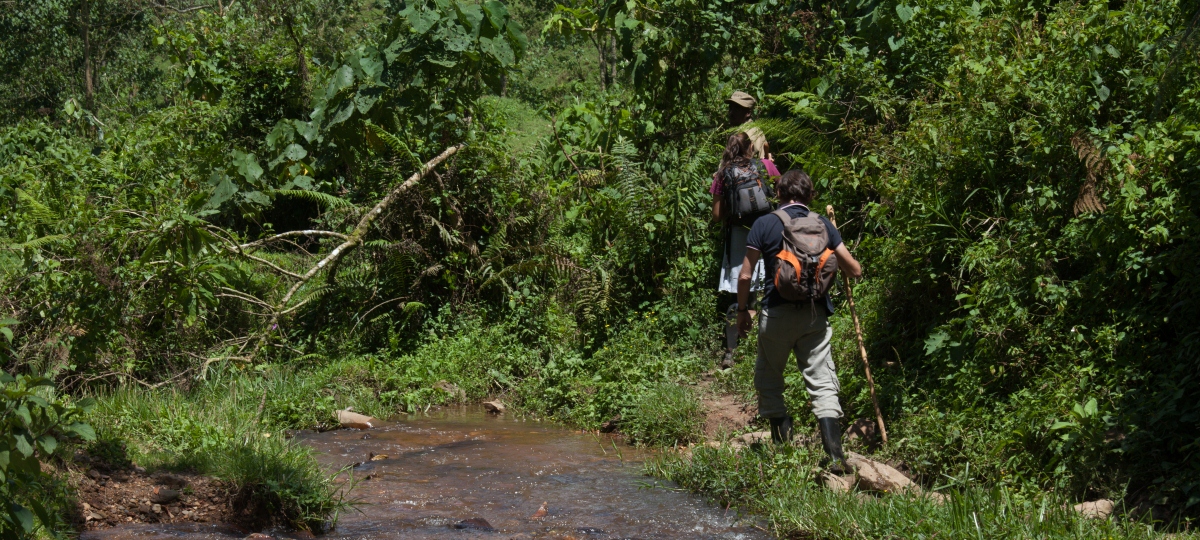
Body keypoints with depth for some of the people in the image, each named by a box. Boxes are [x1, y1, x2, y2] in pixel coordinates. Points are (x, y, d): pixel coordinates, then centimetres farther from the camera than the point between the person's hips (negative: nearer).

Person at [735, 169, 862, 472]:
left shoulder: (765, 224, 0)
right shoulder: (822, 224, 6)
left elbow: (745, 276, -1)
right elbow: (854, 270, 8)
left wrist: (742, 311, 13)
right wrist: (834, 263, 29)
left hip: (778, 313, -2)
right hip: (816, 313, 2)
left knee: (768, 377, 16)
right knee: (822, 381, 2)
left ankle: (782, 442, 10)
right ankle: (834, 452, -11)